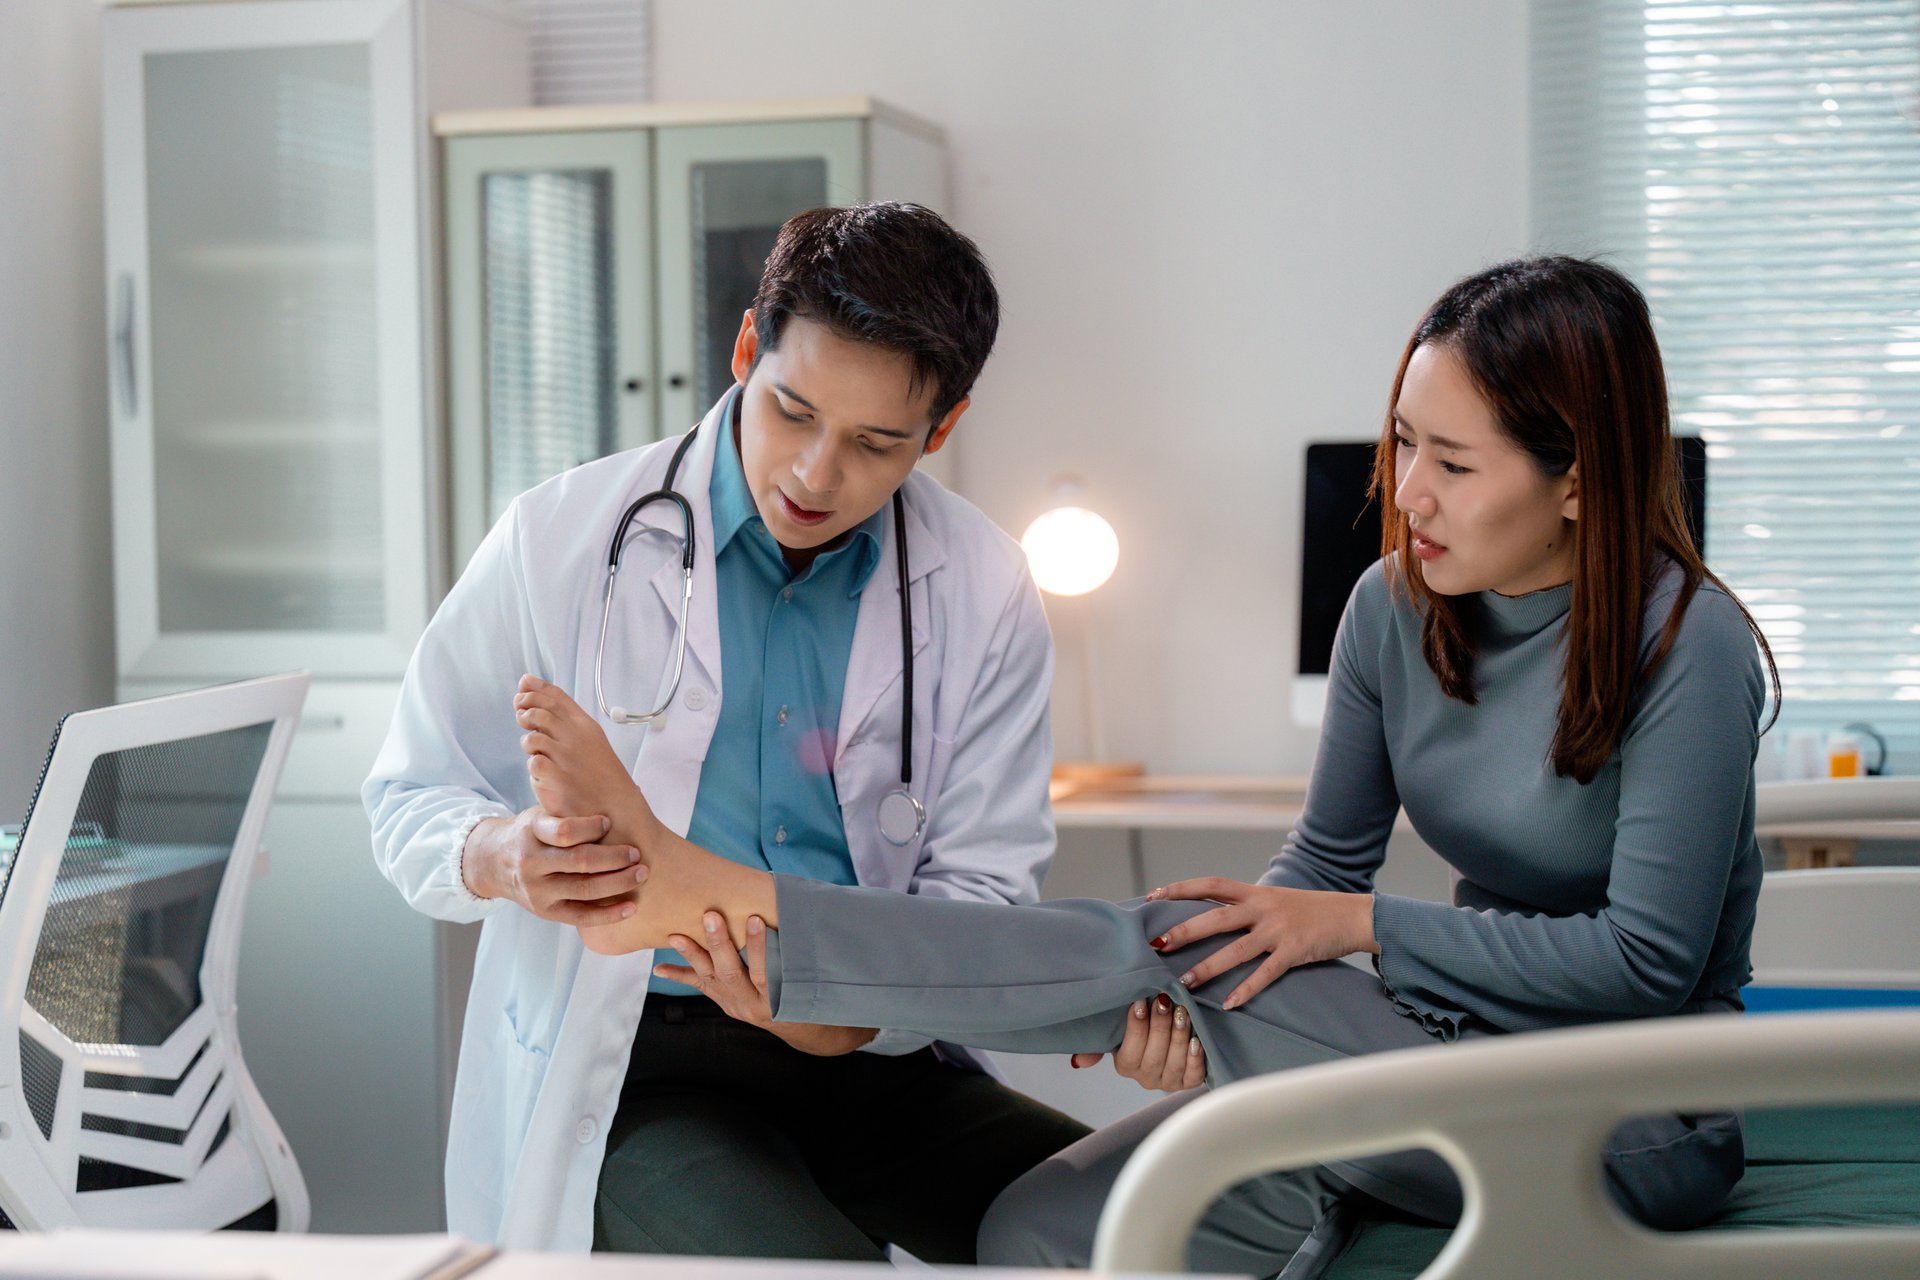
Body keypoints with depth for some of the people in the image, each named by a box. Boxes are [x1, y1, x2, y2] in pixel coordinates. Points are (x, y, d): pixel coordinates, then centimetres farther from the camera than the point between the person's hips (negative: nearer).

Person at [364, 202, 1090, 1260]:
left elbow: (982, 886, 2)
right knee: (809, 1263, -32)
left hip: (871, 1058, 3)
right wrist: (503, 858, -23)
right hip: (620, 1070, -3)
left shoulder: (981, 595, 2)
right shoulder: (559, 540, -4)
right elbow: (409, 801, 2)